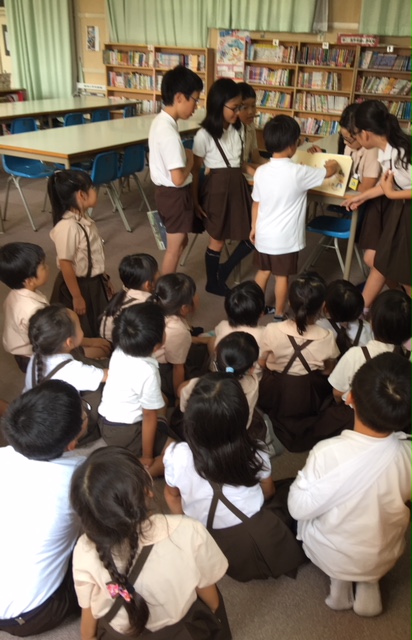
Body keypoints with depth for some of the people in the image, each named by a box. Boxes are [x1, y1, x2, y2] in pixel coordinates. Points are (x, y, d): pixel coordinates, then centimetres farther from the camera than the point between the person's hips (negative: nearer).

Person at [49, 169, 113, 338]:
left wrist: (103, 278, 19)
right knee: (81, 335, 9)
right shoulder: (67, 226, -28)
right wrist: (77, 297, -22)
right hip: (78, 285, -9)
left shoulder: (84, 218, 1)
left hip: (93, 282, 9)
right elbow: (65, 264, -26)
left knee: (98, 328, 23)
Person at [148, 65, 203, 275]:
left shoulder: (160, 121, 4)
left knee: (179, 242, 23)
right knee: (175, 247, 7)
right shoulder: (168, 132, -26)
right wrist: (190, 160, -12)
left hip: (164, 190, 10)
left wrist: (183, 155, 9)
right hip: (175, 194, -10)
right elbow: (178, 178, -29)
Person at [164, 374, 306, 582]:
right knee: (289, 489, 22)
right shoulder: (255, 454, -20)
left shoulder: (177, 456, -21)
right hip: (259, 542, -2)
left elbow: (172, 495, -1)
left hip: (205, 545, 2)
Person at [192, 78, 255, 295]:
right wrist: (195, 200, -8)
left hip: (238, 184, 6)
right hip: (217, 187, -6)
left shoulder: (237, 129, 5)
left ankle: (224, 270, 27)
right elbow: (195, 170, -8)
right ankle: (212, 282, 31)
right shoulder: (204, 135, -14)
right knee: (218, 239, 8)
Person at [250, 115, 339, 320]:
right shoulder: (299, 172, -16)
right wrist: (334, 165, 24)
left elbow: (256, 203, 4)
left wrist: (254, 227, 18)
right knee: (282, 277, 10)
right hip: (286, 237, -4)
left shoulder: (261, 171, -5)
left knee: (263, 271, 21)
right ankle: (279, 315, 24)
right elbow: (329, 172, 0)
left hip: (264, 234, 4)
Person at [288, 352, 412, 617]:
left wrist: (301, 482, -4)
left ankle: (339, 580, 18)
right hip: (385, 557, 2)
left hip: (330, 556, -2)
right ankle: (369, 582, 19)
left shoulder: (327, 453, -36)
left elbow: (300, 508, -20)